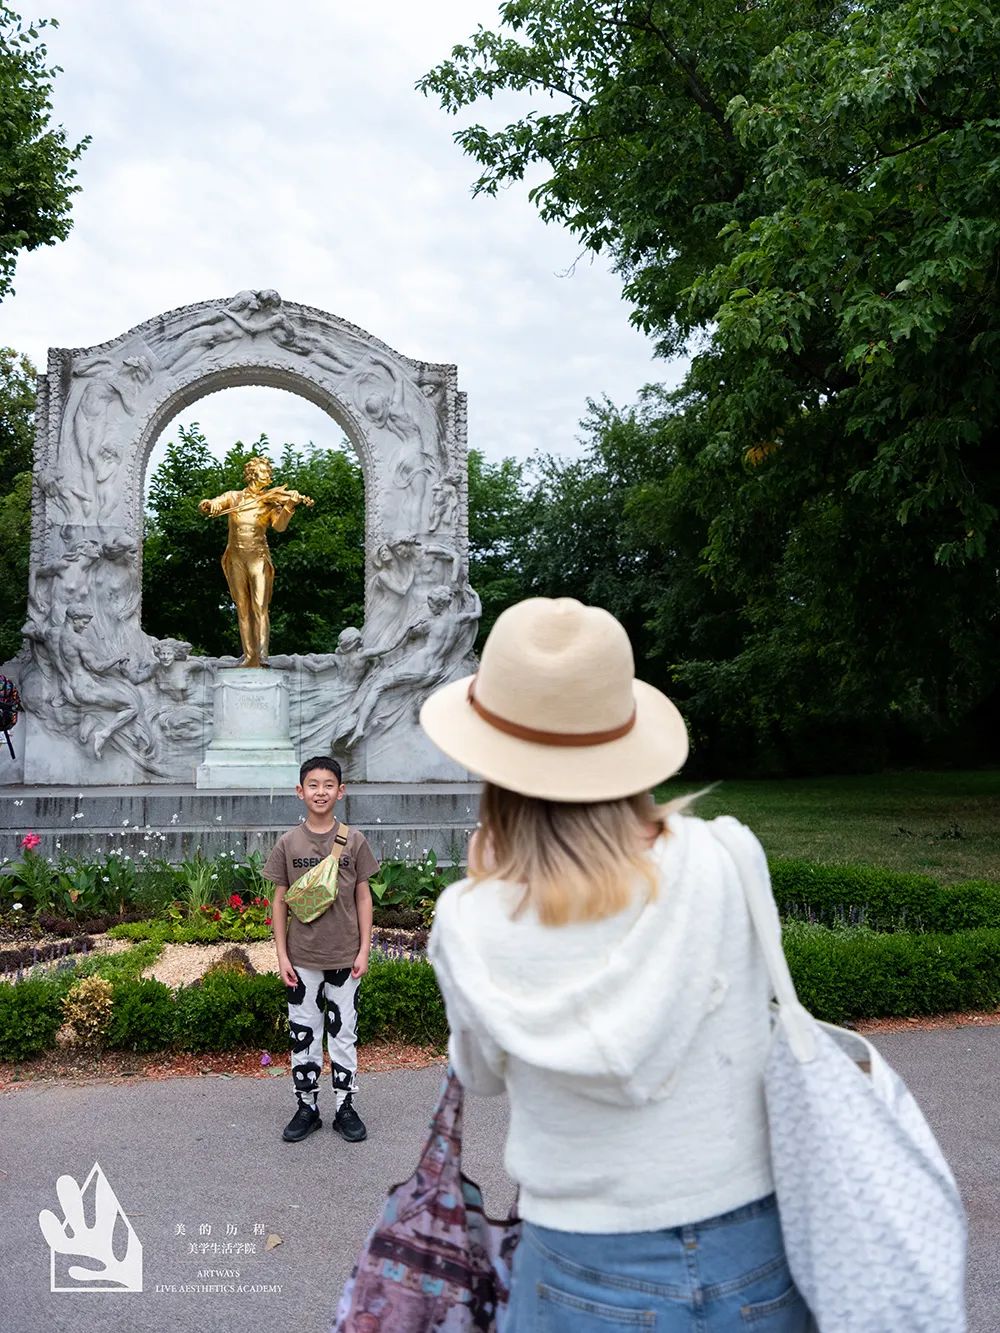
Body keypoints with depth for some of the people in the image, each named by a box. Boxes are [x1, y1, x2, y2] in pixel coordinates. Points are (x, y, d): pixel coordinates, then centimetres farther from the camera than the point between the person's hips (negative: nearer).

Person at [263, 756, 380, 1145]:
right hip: (302, 958, 1)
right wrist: (282, 955, -2)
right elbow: (279, 900, 1)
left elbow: (363, 897, 1)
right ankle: (306, 1106, 25)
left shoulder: (354, 841, -3)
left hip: (344, 956, 0)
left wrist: (364, 950, -3)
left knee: (343, 1033, 9)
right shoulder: (288, 843, -3)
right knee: (303, 1034, 10)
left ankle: (345, 1107, 22)